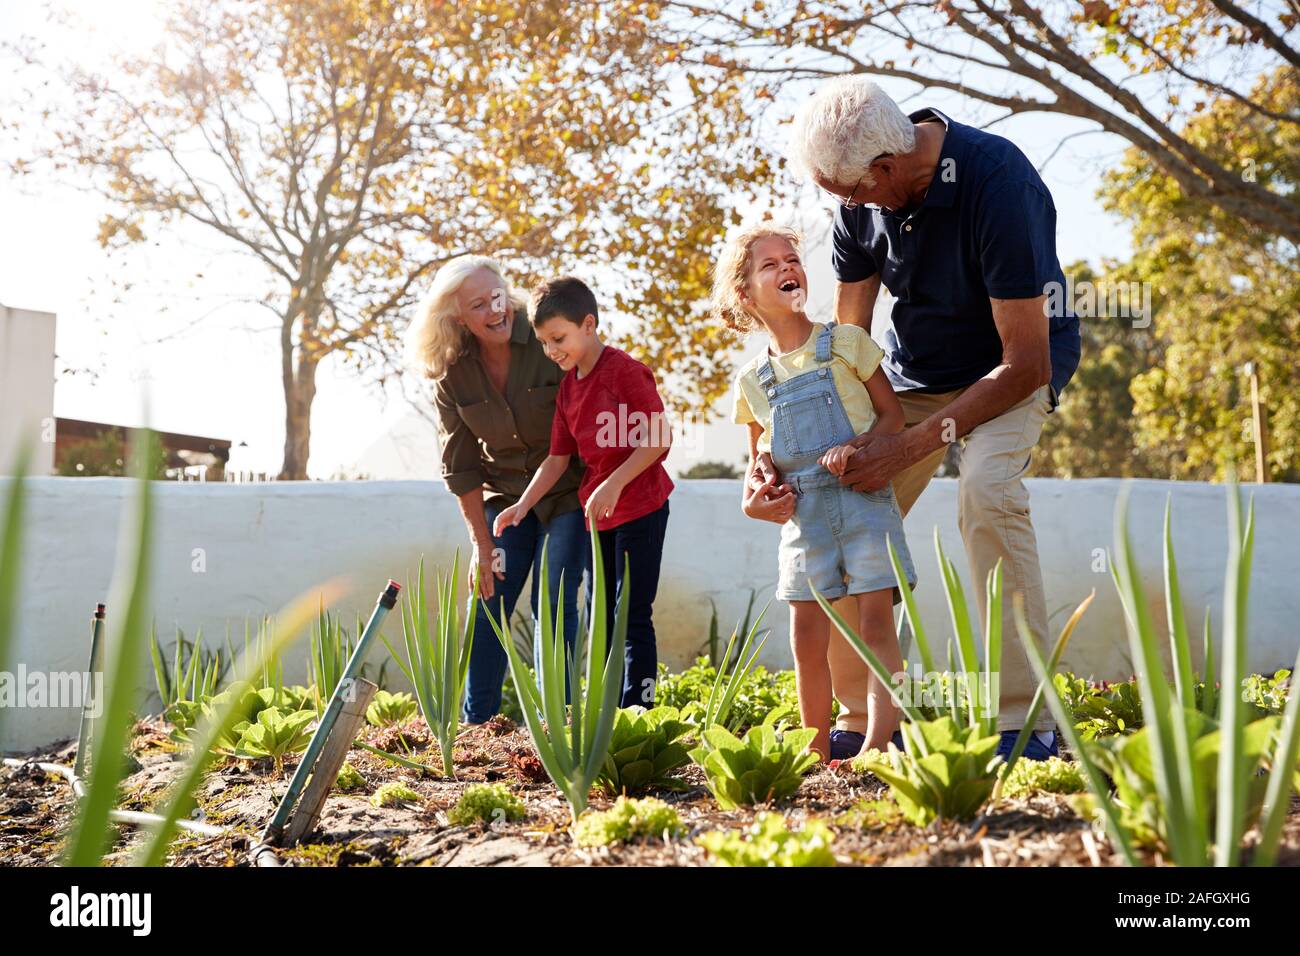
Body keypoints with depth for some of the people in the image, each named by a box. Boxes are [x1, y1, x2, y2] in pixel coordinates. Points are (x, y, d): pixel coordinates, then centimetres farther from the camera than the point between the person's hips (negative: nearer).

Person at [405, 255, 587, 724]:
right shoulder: (452, 376, -8)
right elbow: (461, 467, -5)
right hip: (504, 496, 3)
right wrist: (482, 544, -6)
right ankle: (477, 721, 12)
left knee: (553, 604, -7)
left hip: (566, 493, -3)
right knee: (488, 605, 1)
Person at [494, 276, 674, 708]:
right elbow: (558, 458, 8)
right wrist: (523, 504, -4)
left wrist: (614, 484, -25)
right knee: (600, 618, 12)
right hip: (596, 514, 8)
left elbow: (659, 438, -18)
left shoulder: (625, 371, -15)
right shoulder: (567, 387, 8)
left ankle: (637, 711, -1)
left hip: (641, 507, -8)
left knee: (632, 615, -6)